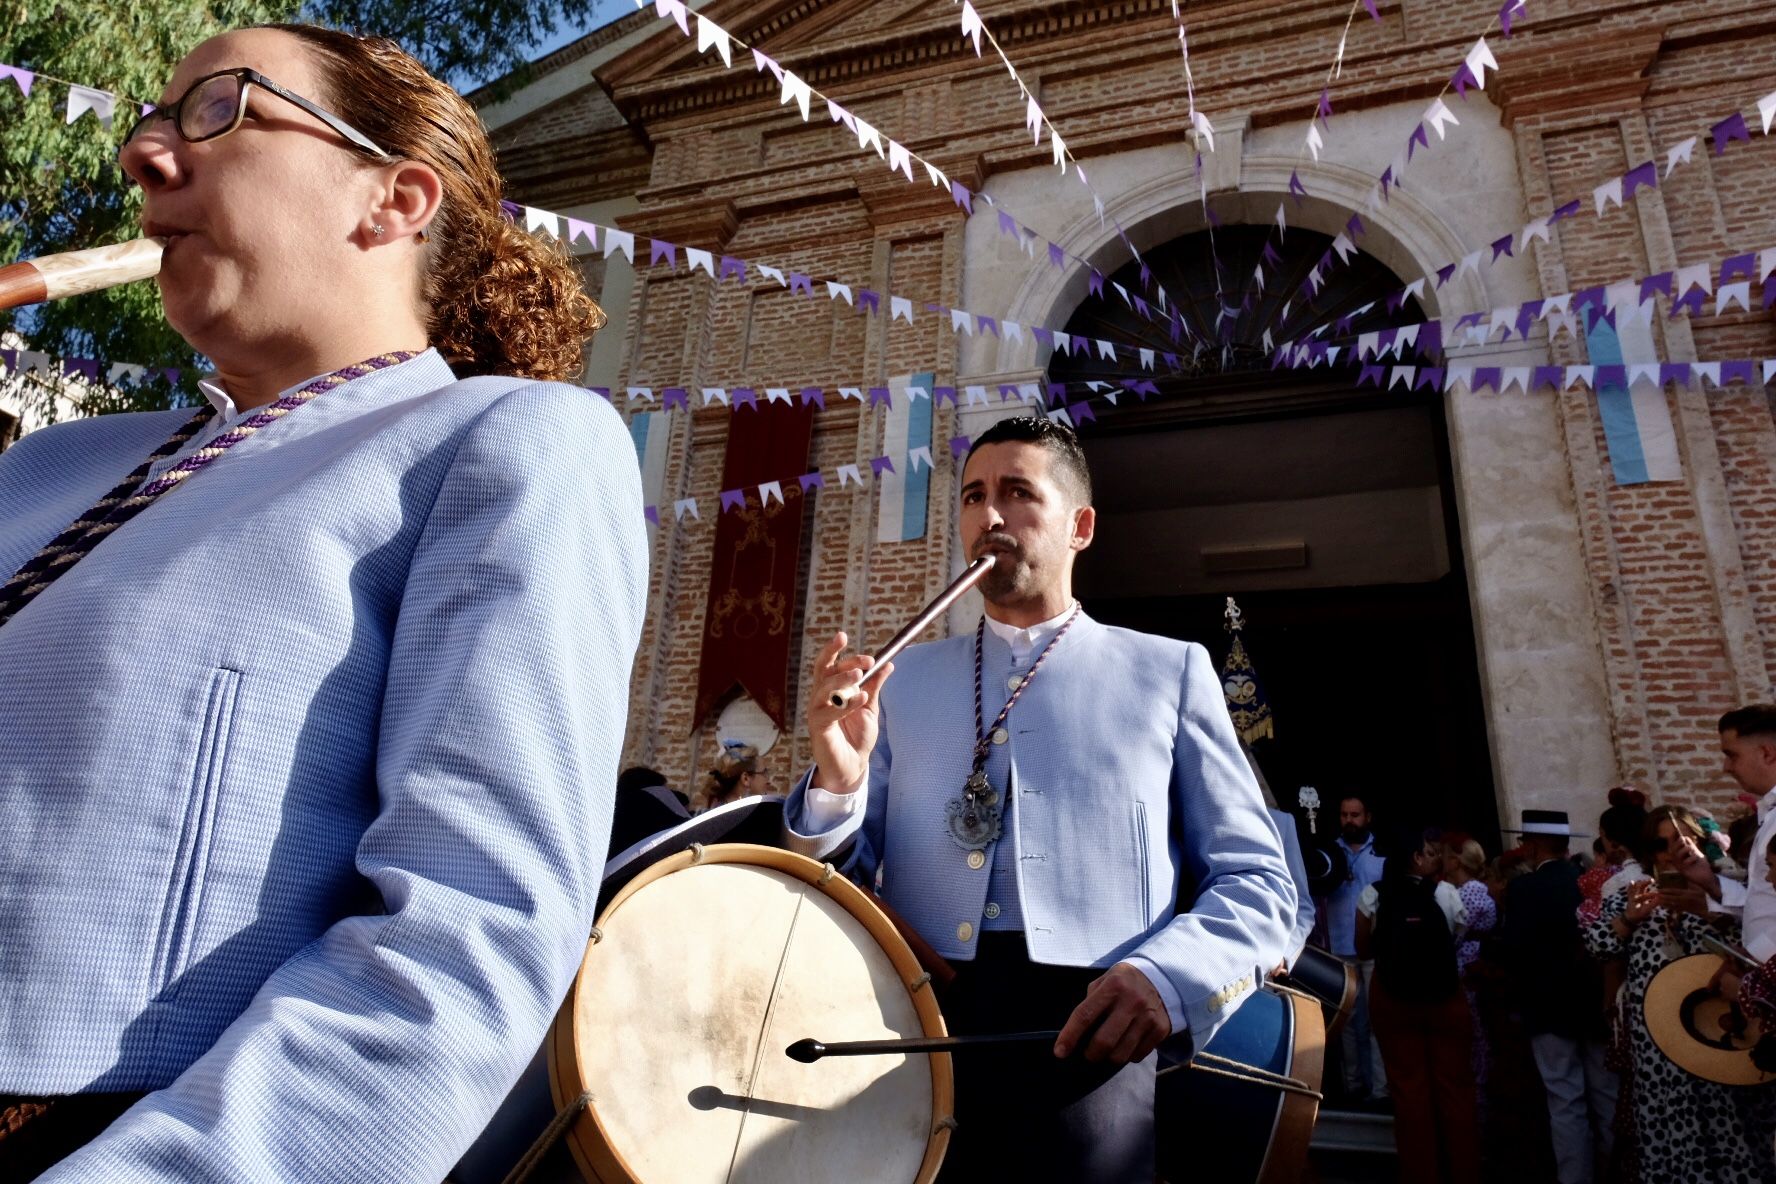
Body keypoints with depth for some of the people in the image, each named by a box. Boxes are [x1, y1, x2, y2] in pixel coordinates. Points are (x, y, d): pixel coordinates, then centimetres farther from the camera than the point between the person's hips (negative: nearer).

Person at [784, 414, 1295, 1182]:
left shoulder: (1168, 670, 8)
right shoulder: (902, 678, 13)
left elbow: (1257, 884, 5)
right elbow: (841, 885, 13)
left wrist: (1166, 975, -15)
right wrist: (836, 785, -9)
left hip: (1088, 1047, -2)